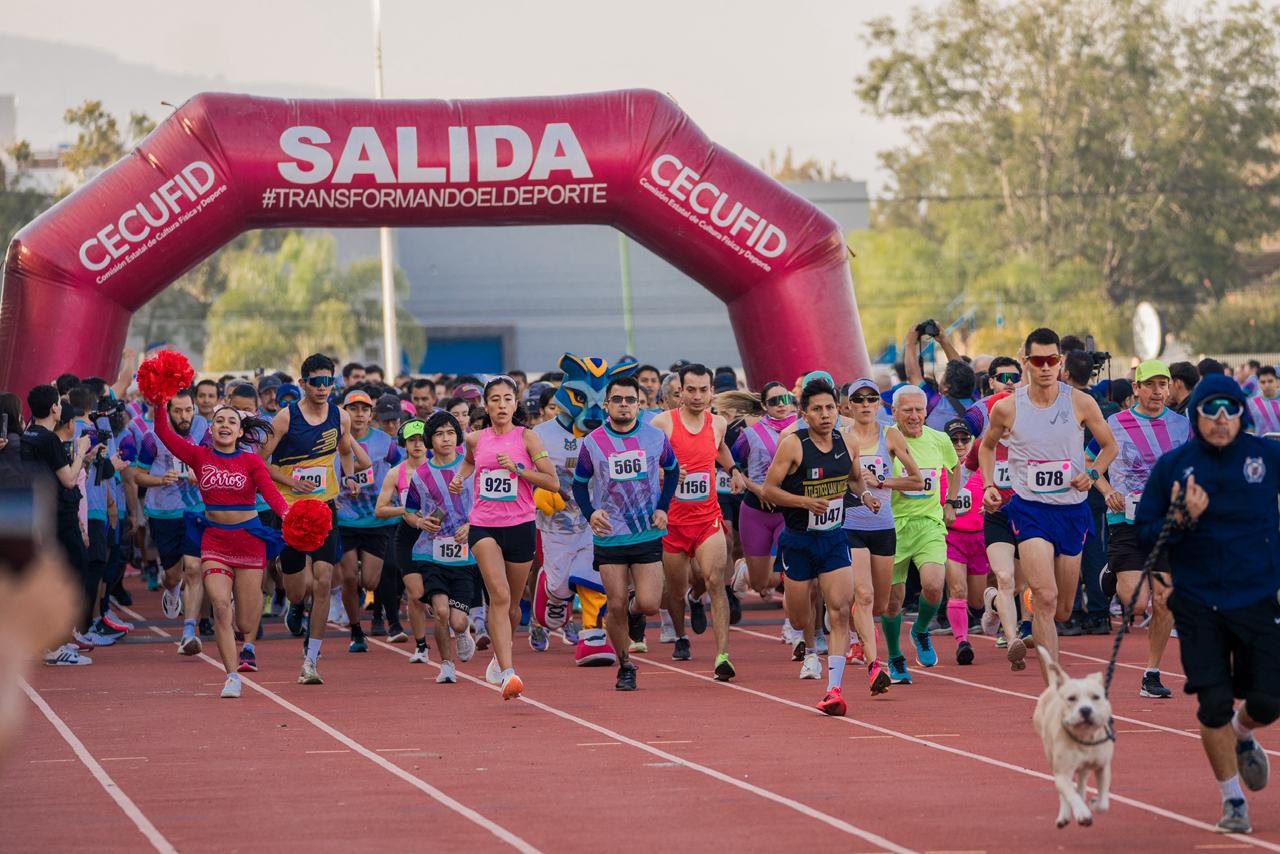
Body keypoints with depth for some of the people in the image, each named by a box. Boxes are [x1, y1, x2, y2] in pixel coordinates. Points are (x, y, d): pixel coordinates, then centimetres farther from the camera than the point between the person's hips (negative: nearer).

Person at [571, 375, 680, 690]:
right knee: (616, 606, -2)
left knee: (649, 604, -9)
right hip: (609, 537, 0)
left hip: (648, 534, 0)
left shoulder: (656, 437, -1)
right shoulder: (592, 443, -3)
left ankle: (635, 608, 29)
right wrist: (591, 513, -10)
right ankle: (625, 667, 17)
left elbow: (672, 470, 16)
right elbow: (580, 484, 8)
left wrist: (663, 508, 3)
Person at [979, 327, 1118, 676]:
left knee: (1063, 609, 9)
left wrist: (1092, 474, -8)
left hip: (1072, 508, 2)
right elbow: (987, 445, 16)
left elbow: (1109, 446, 10)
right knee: (1046, 597, -21)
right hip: (1029, 507, -2)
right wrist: (989, 485, 2)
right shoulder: (1006, 408, -4)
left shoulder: (1081, 403, -4)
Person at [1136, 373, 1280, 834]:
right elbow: (1144, 532, 0)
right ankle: (1233, 800, 13)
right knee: (1214, 705, -6)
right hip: (1198, 602, -1)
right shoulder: (1172, 466, -3)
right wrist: (1182, 521, -19)